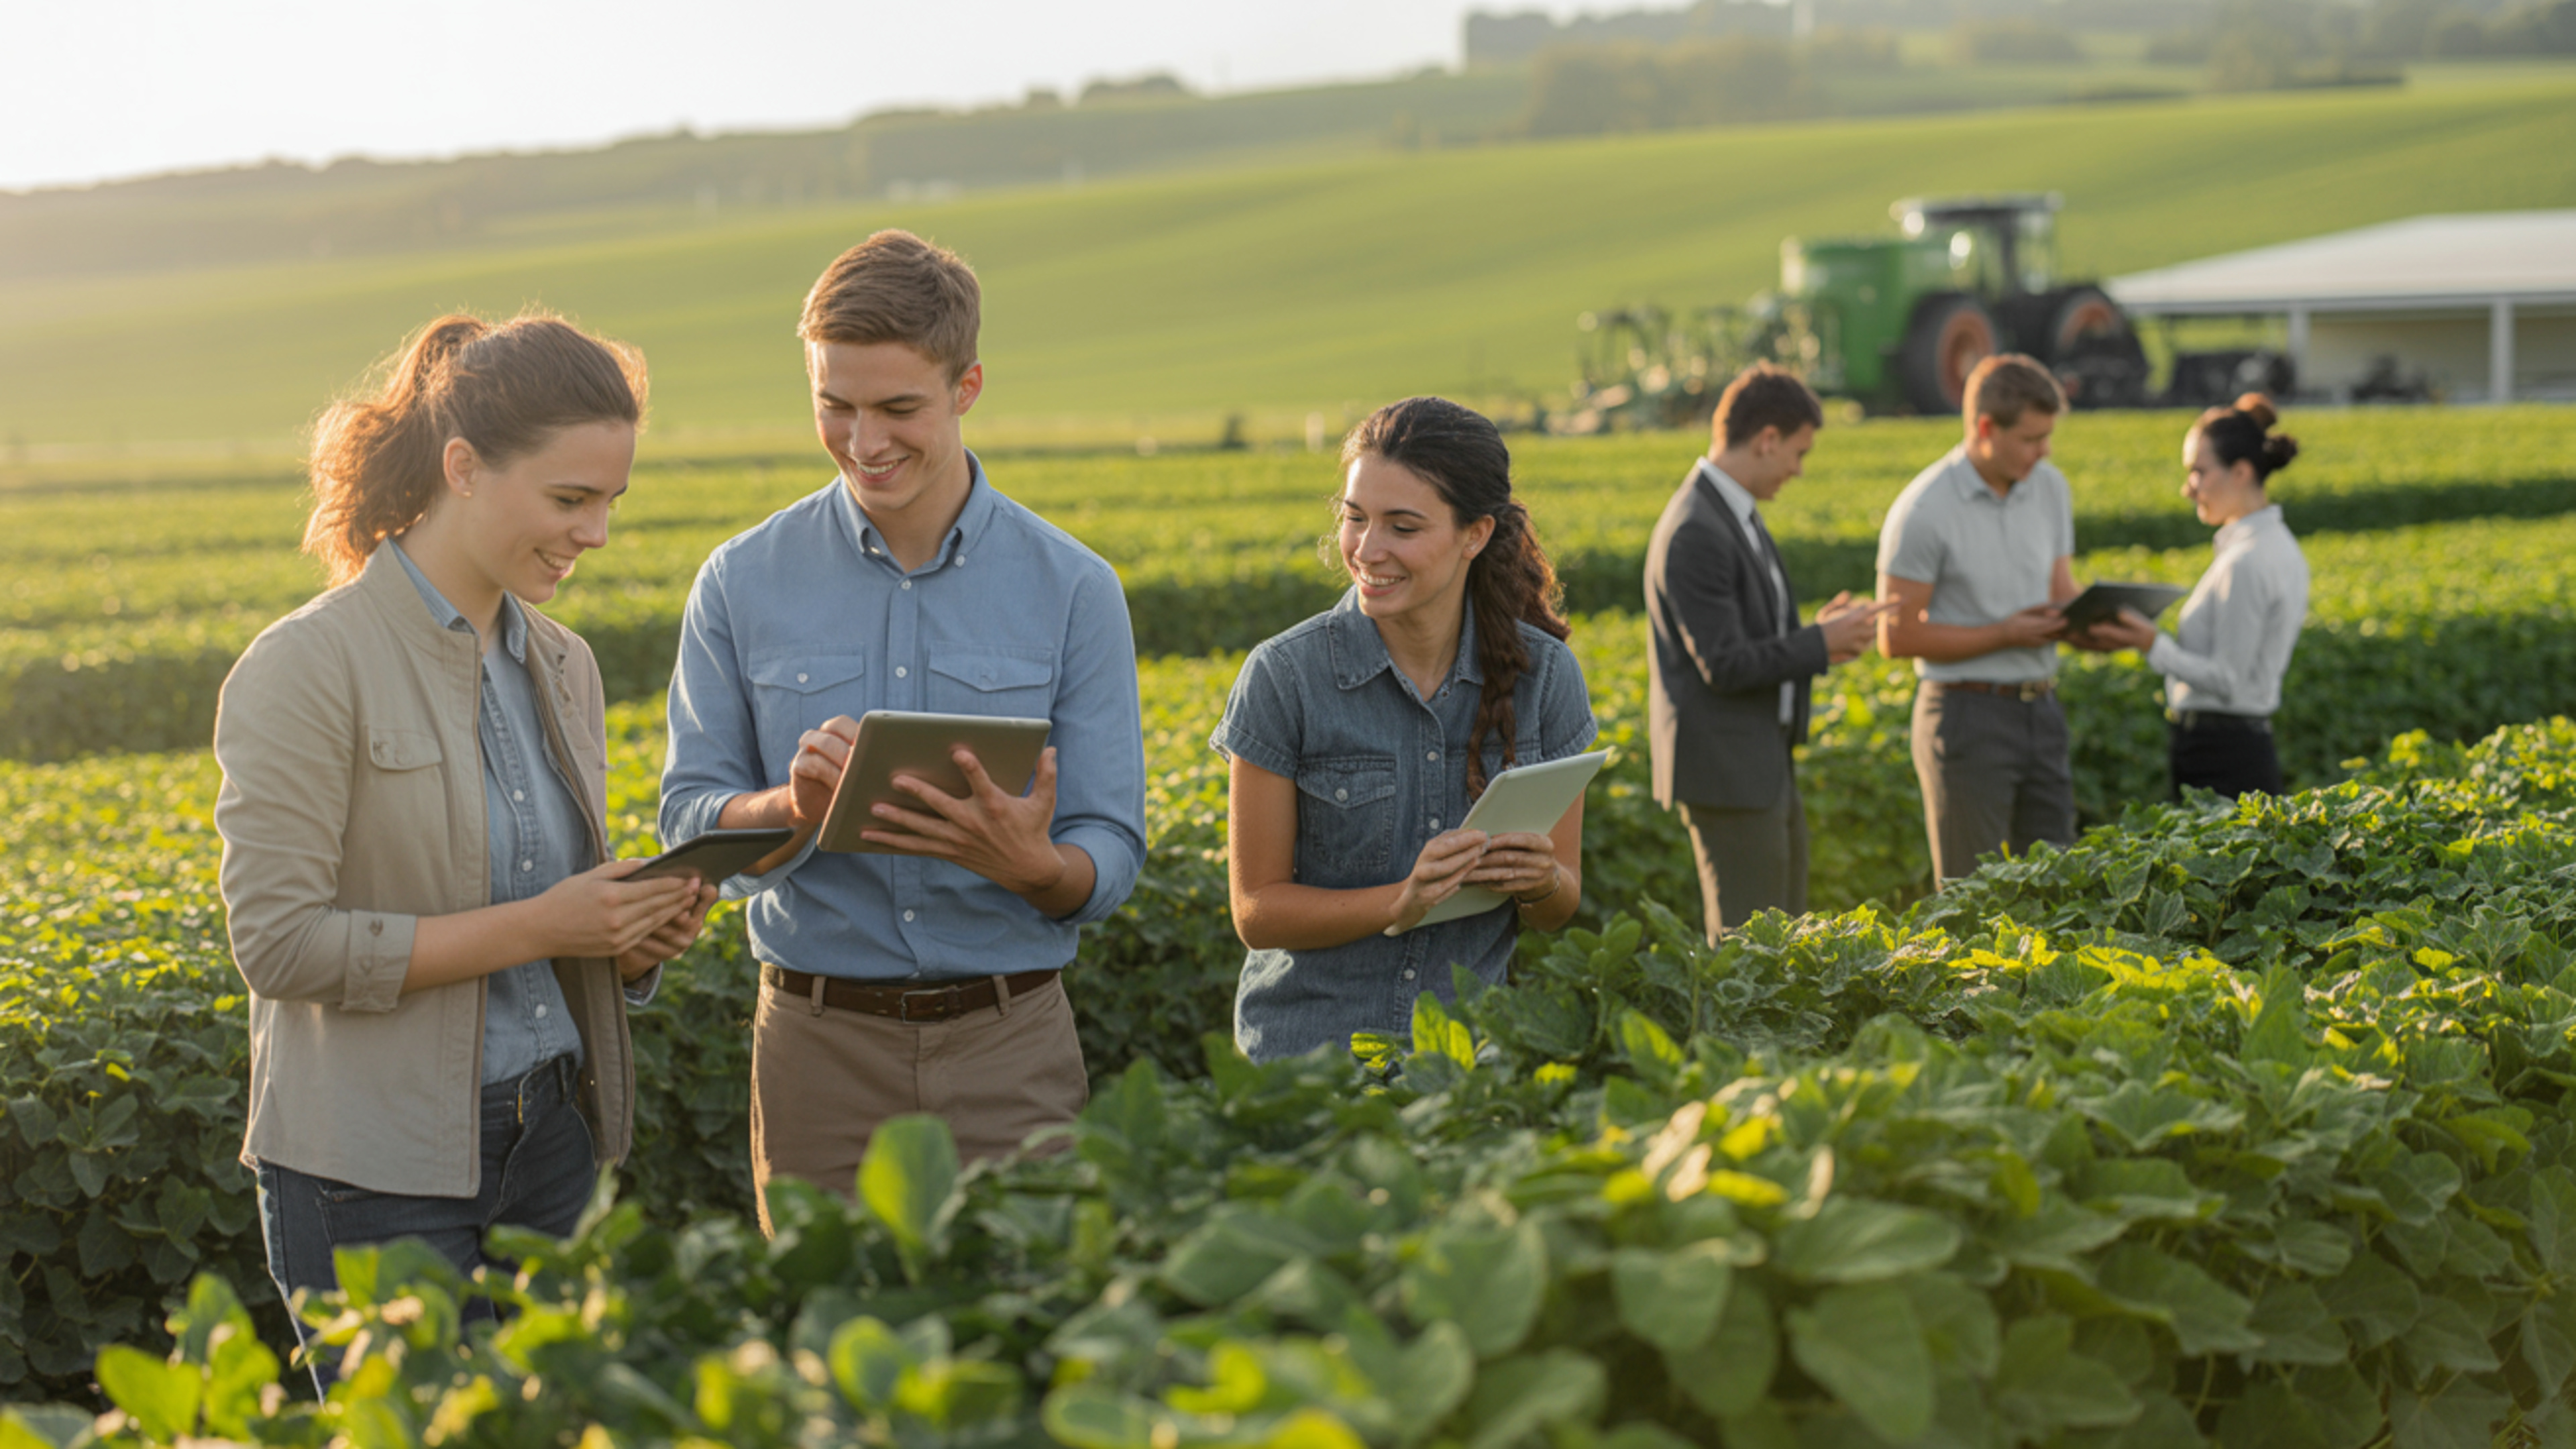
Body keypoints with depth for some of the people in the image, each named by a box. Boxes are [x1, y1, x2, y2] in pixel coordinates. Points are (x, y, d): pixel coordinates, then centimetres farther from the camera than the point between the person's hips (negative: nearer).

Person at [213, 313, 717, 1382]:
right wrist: (533, 928, -20)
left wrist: (641, 934, -4)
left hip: (547, 1140, 7)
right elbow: (278, 943, -17)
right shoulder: (308, 670, -12)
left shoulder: (560, 665, 10)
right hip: (378, 1165, -7)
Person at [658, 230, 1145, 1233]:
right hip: (822, 1045, 1)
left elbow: (1109, 860, 1)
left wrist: (1031, 863, -21)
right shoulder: (744, 584, 4)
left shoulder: (1072, 589, 1)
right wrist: (794, 806, -17)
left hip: (1008, 1045, 0)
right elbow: (691, 821, 4)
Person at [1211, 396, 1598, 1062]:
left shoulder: (1544, 675, 1)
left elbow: (1561, 907, 9)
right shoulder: (1284, 677, -7)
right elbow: (1258, 911, -3)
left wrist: (1541, 881, -12)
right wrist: (1401, 902, -18)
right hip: (1307, 1055, -2)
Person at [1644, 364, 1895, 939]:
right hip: (1725, 771, -10)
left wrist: (1817, 633, 5)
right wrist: (1821, 645, -13)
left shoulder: (1736, 516, 14)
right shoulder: (1695, 534, -19)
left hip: (1765, 767, 10)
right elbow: (1724, 666, -23)